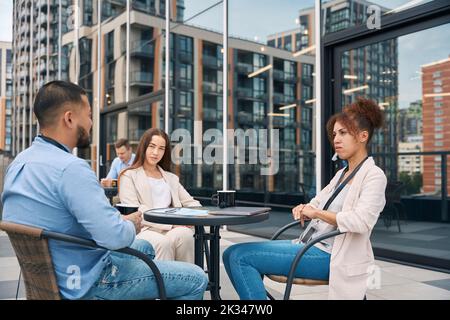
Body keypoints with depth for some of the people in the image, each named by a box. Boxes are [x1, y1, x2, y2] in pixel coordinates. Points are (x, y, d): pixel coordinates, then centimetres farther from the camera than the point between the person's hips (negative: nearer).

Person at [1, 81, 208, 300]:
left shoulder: (19, 162, 2)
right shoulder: (71, 168, -28)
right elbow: (114, 236, -32)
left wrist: (119, 220, 7)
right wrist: (131, 225, -9)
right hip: (84, 282, -10)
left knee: (144, 248, 30)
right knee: (196, 280, -2)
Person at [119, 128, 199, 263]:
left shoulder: (171, 178, 28)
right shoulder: (129, 176, 10)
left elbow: (191, 203, 23)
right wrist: (170, 223, -15)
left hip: (173, 229, 4)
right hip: (144, 229, -4)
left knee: (185, 234, -33)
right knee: (163, 242, -38)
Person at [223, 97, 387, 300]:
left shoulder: (373, 175, -7)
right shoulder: (341, 174, 18)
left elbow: (361, 221, -22)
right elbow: (316, 204, 23)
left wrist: (317, 213, -12)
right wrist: (304, 209, -1)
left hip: (327, 255, -9)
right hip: (309, 245, 9)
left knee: (240, 256, -16)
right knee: (233, 254, 1)